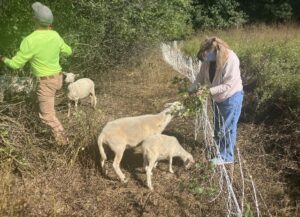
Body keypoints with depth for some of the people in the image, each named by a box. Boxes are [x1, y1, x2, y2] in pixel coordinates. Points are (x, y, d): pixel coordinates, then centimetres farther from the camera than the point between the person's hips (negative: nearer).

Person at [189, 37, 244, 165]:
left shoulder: (231, 60, -31)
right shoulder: (208, 60, -12)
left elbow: (228, 85, -31)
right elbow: (201, 76, -2)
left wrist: (208, 91, -35)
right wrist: (192, 90, -14)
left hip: (231, 97, -7)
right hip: (217, 97, 7)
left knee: (228, 127, 4)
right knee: (217, 126, 22)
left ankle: (226, 157, 19)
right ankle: (219, 149, 43)